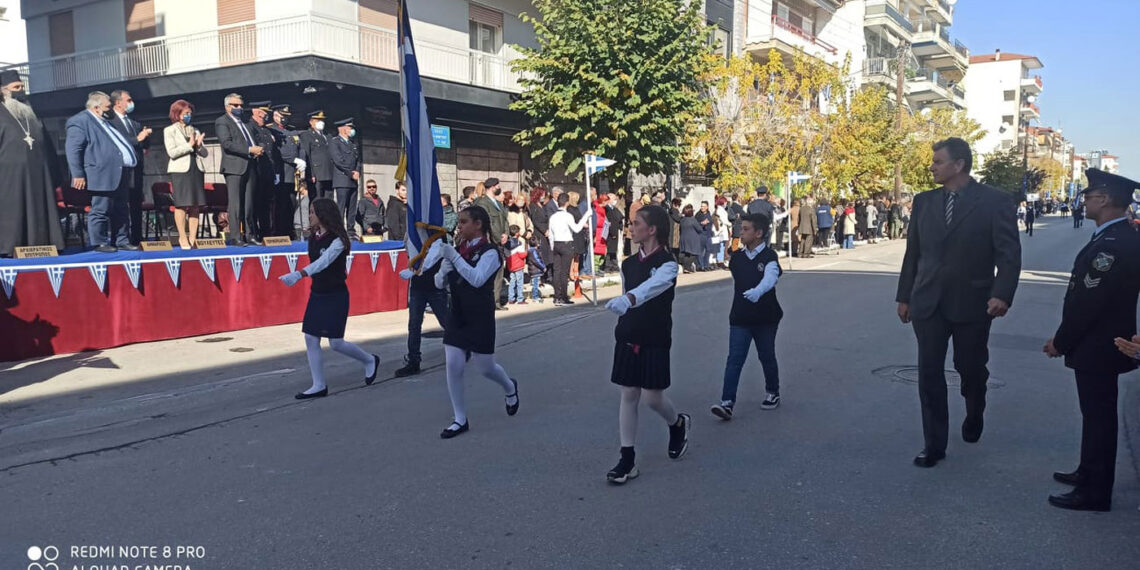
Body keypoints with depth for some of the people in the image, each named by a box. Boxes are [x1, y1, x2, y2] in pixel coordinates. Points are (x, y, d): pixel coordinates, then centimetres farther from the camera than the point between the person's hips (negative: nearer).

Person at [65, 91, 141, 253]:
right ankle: (99, 242, 4)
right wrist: (78, 175, -16)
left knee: (121, 211, 12)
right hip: (102, 176, -9)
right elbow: (73, 150, -12)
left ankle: (122, 240, 19)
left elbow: (120, 143, 33)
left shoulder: (106, 121, 22)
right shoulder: (80, 121, -6)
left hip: (119, 176, 9)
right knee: (101, 210, -3)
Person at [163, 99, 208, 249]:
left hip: (196, 169, 4)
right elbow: (172, 152, -9)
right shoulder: (169, 130, 5)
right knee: (181, 204, -6)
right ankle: (183, 237, -1)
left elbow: (205, 153, 12)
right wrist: (189, 145, -10)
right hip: (180, 170, -4)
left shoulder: (195, 131, 19)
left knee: (195, 205, 1)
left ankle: (192, 237, 4)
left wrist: (199, 145, -7)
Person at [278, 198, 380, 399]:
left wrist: (299, 274, -43)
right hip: (317, 293, 7)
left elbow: (323, 262, -31)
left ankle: (370, 361, 21)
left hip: (336, 295, -7)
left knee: (336, 342, -5)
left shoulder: (337, 240, -17)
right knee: (311, 339, 3)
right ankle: (319, 386, 12)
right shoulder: (313, 238, 5)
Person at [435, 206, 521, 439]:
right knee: (453, 367, -1)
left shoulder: (489, 251, -11)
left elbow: (477, 279, -26)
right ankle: (460, 420, 11)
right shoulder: (460, 249, 9)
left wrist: (454, 257, -28)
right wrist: (442, 274, -11)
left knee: (484, 366, 6)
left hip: (480, 317, -6)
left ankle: (510, 388, 40)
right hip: (457, 316, 6)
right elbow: (441, 279, 13)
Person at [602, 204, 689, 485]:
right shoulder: (628, 264, 8)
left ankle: (678, 423, 34)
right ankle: (628, 460, 10)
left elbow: (652, 286, -35)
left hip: (655, 341, -5)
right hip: (627, 338, 6)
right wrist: (622, 329, 10)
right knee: (628, 395, 4)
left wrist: (627, 299, -53)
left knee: (652, 397, -1)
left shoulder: (667, 264, -13)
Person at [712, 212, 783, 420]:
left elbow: (769, 278, -32)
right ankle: (727, 403, -10)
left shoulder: (769, 257, -12)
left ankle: (773, 393, 36)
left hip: (766, 318, -3)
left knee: (767, 357, 13)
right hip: (740, 318, 3)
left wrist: (757, 292, -51)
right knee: (734, 359, -6)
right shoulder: (737, 258, 4)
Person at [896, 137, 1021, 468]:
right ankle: (934, 445, 10)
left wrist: (1002, 294, -22)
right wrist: (904, 296, 10)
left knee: (971, 369, 13)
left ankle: (974, 417, 44)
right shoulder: (924, 202, 6)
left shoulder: (994, 201, -6)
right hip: (928, 302, 3)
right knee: (929, 374, 1)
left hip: (972, 303, -2)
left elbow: (1009, 253, -9)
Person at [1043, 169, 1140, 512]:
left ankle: (1095, 493, 13)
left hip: (1098, 348, -10)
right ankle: (1090, 473, 35)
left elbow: (1088, 302, -24)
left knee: (1098, 416, 1)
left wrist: (1060, 342, -13)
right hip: (1102, 343, 10)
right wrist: (1066, 339, 13)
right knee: (1096, 414, 20)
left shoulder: (1112, 244, -25)